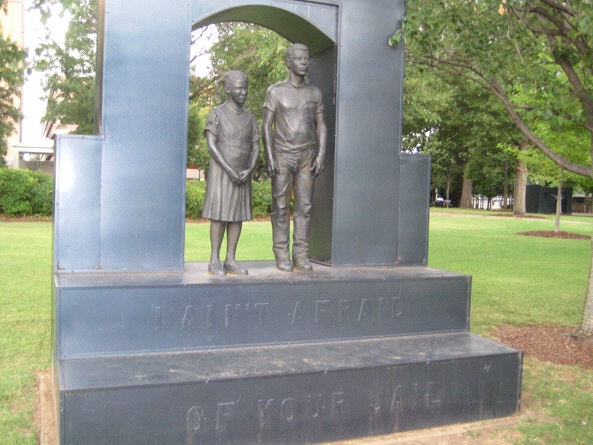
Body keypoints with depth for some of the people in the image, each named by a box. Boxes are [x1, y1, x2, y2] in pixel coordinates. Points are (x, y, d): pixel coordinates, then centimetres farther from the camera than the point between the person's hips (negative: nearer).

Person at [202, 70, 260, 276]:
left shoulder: (249, 117, 9)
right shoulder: (217, 113, -6)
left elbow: (255, 147, 5)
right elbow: (211, 145, -13)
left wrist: (248, 171, -12)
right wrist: (229, 171, -20)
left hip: (242, 175, 5)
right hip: (221, 173, -4)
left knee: (237, 214, 3)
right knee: (220, 215, -5)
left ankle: (230, 260, 8)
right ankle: (214, 261, 3)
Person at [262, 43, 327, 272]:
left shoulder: (315, 93, 10)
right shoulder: (276, 91, 1)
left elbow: (321, 126, 10)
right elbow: (266, 126, -3)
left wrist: (320, 155, -2)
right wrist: (269, 157, -12)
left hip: (307, 156, 3)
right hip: (282, 156, -3)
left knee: (304, 206, 0)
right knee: (281, 207, -2)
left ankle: (301, 255, 5)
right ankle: (282, 255, 4)